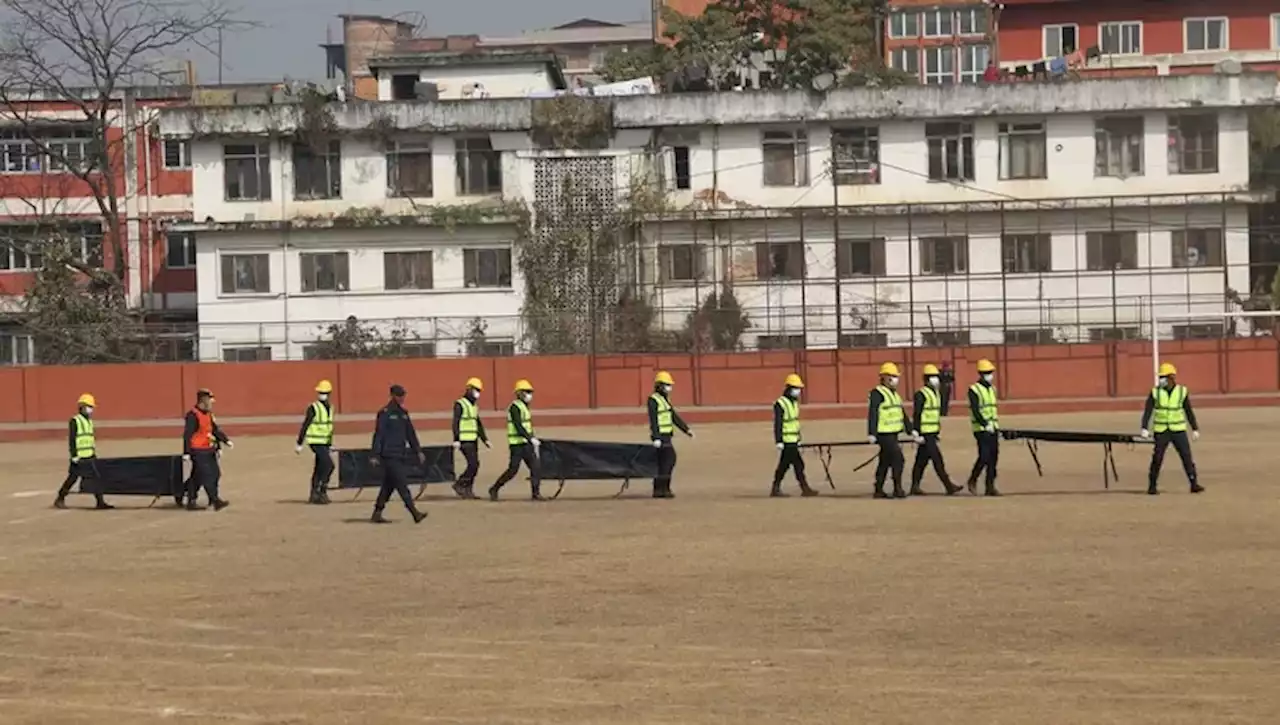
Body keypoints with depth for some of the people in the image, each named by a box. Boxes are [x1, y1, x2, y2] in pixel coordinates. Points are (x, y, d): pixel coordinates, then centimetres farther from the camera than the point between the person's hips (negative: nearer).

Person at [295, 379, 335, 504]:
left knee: (319, 469, 10)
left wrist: (330, 445, 24)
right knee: (328, 465, -18)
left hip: (325, 443, 7)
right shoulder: (313, 408, -12)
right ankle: (320, 490, -12)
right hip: (315, 441, -7)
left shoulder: (330, 408, 11)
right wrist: (299, 444, -12)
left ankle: (314, 495, 16)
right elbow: (305, 426, -11)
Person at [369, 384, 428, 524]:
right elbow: (378, 435, -11)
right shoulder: (385, 413, -8)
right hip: (389, 456, -8)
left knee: (389, 485, 11)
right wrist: (375, 455, -15)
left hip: (400, 455, 8)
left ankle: (376, 514, 18)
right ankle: (415, 513, -15)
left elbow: (411, 433, 20)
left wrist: (417, 450, 15)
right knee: (402, 485, -11)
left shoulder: (403, 413, 15)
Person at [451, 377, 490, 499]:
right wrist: (456, 440, -22)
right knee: (473, 464, -15)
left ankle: (467, 490, 9)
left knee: (474, 465, 5)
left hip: (473, 440, 9)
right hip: (465, 441, -9)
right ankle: (459, 485, -6)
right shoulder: (460, 404, -8)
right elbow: (456, 423, -15)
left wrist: (485, 439, 17)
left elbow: (479, 424, 23)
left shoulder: (474, 406, 18)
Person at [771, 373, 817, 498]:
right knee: (798, 464, -9)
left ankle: (776, 490, 14)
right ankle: (805, 489, -6)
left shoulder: (794, 403, 16)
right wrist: (779, 441, -19)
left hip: (793, 441, 9)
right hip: (787, 441, -9)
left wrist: (798, 439, 22)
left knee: (784, 465, 10)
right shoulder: (780, 404, -13)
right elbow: (777, 424, -16)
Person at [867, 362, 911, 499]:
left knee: (884, 462, 11)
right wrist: (871, 434, -24)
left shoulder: (894, 394, 19)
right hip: (884, 435, -9)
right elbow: (872, 414, -17)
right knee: (898, 459, -13)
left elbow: (902, 414, 21)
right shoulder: (877, 393, -10)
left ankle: (879, 491, 15)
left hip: (893, 434, 9)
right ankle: (897, 489, -11)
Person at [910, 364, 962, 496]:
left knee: (922, 460, 12)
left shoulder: (936, 393, 15)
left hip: (932, 434, 9)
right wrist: (917, 434, -19)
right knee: (937, 459, -10)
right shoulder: (921, 395, -13)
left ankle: (915, 487, 17)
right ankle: (949, 486, -11)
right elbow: (916, 415, -16)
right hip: (925, 434, -9)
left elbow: (942, 411, 22)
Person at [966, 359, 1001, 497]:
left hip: (993, 429, 7)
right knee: (984, 457, -13)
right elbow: (975, 410, -16)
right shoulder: (974, 390, -8)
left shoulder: (992, 389, 16)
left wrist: (997, 427, 17)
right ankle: (972, 481, 7)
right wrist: (986, 424, -23)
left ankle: (990, 487, 4)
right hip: (981, 429, -7)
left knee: (993, 458, 2)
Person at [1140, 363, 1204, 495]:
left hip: (1178, 430, 0)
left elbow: (1189, 412, 6)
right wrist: (1144, 428, -19)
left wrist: (1195, 429, 6)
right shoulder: (1155, 392, -3)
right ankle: (1152, 486, 11)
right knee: (1157, 459, -1)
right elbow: (1147, 411, -8)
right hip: (1161, 431, 0)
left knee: (1187, 456, -8)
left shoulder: (1182, 392, -1)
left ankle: (1194, 484, -5)